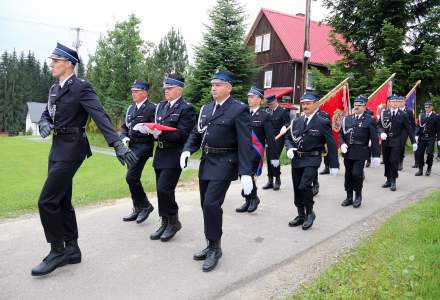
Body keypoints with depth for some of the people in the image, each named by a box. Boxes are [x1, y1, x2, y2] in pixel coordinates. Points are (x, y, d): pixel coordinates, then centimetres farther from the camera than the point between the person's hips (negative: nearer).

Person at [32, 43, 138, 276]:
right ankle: (71, 250, 24)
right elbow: (46, 114, 18)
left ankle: (57, 251, 7)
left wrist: (118, 144, -34)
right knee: (61, 201, 13)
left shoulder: (82, 88, -12)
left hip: (71, 149, -9)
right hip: (57, 148, 9)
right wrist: (44, 125, -7)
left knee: (47, 201, -9)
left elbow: (101, 116, -23)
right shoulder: (54, 89, 14)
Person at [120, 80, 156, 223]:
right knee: (133, 179, 11)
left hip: (143, 146, -8)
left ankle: (145, 205, 5)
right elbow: (124, 126, 20)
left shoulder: (152, 108, -7)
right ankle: (138, 209, 23)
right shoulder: (131, 108, 16)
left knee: (131, 177, -14)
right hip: (131, 146, 8)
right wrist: (124, 137, 2)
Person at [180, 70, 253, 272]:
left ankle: (215, 248, 5)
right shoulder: (206, 108, 13)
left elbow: (244, 143, -13)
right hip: (206, 162, 7)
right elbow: (196, 134, 16)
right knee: (207, 206, 11)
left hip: (224, 164, -7)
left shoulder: (239, 110, -8)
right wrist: (187, 150, -4)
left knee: (211, 204, -14)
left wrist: (246, 173, -19)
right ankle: (212, 246, 27)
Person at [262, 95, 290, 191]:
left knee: (275, 158, -9)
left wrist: (284, 127, -29)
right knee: (269, 159, 7)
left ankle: (277, 180, 6)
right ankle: (270, 181, 18)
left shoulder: (283, 111, -4)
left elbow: (288, 123, -9)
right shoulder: (267, 111, 11)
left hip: (278, 139, -5)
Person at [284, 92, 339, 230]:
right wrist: (289, 148, -4)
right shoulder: (296, 122, 9)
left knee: (304, 186, -18)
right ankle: (301, 215, 27)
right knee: (297, 189, 10)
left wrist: (334, 165, -5)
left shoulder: (323, 122, -6)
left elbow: (331, 144, -4)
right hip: (296, 159, 6)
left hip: (311, 160, -6)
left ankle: (310, 213, 6)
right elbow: (288, 137, 18)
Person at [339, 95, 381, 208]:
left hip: (360, 153, -4)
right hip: (348, 152, 4)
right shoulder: (347, 118, 10)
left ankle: (358, 195, 15)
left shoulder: (370, 120, -3)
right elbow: (341, 134, 15)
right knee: (348, 175, 10)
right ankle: (349, 197, 24)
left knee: (356, 174, -10)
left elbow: (374, 139, -4)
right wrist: (342, 144, -5)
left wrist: (375, 155, -6)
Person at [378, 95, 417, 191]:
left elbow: (409, 129, 3)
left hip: (396, 142, -2)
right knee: (386, 161, 8)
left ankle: (393, 181, 4)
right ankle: (388, 180, 21)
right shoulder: (384, 113, 2)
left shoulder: (402, 115, -1)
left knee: (394, 161, -7)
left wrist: (413, 142, 4)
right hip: (385, 141, 2)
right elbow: (379, 126, 4)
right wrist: (382, 132, -18)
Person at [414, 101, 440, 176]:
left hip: (431, 138, -3)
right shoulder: (421, 115, 7)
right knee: (420, 153, 2)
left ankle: (429, 169, 11)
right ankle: (420, 170, 13)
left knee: (429, 153, -8)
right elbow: (418, 126, 7)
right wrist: (416, 135, -3)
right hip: (422, 137, 3)